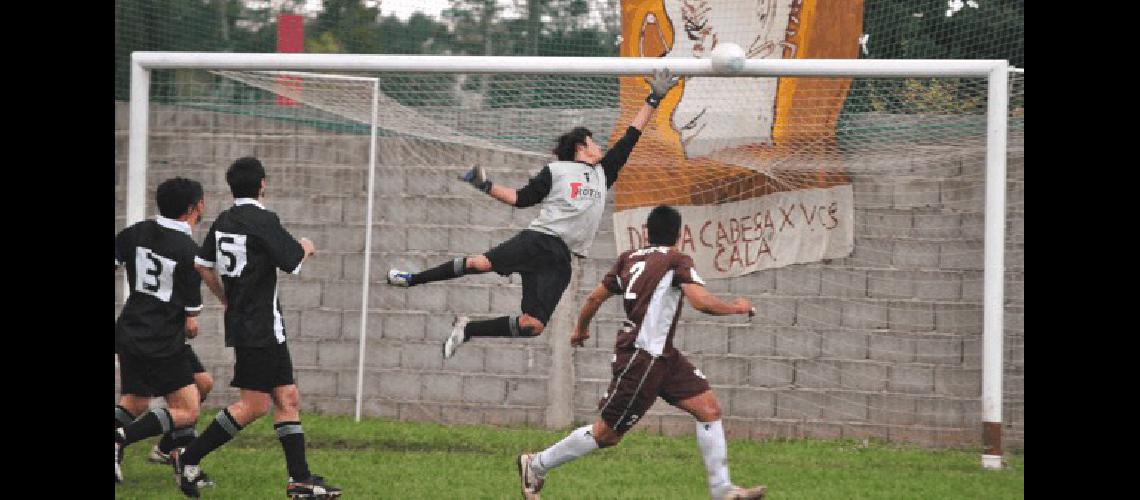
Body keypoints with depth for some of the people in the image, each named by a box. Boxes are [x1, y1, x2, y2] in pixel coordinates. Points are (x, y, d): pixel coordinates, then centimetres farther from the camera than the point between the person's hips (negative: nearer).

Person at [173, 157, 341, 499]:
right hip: (260, 327, -9)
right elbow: (293, 263, -14)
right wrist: (305, 248, 8)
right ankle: (189, 457, -2)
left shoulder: (224, 221, 10)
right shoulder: (263, 220, -16)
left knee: (287, 399, 8)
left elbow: (202, 265, 18)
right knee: (254, 405, -5)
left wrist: (227, 299, 29)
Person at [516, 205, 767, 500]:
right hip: (641, 359, -9)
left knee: (709, 408, 2)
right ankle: (536, 465, 15)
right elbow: (701, 302, -25)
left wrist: (580, 329, 33)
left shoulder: (629, 259, 10)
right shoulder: (677, 261, -12)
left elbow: (594, 299, 15)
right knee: (607, 434, 1)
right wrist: (736, 308, -7)